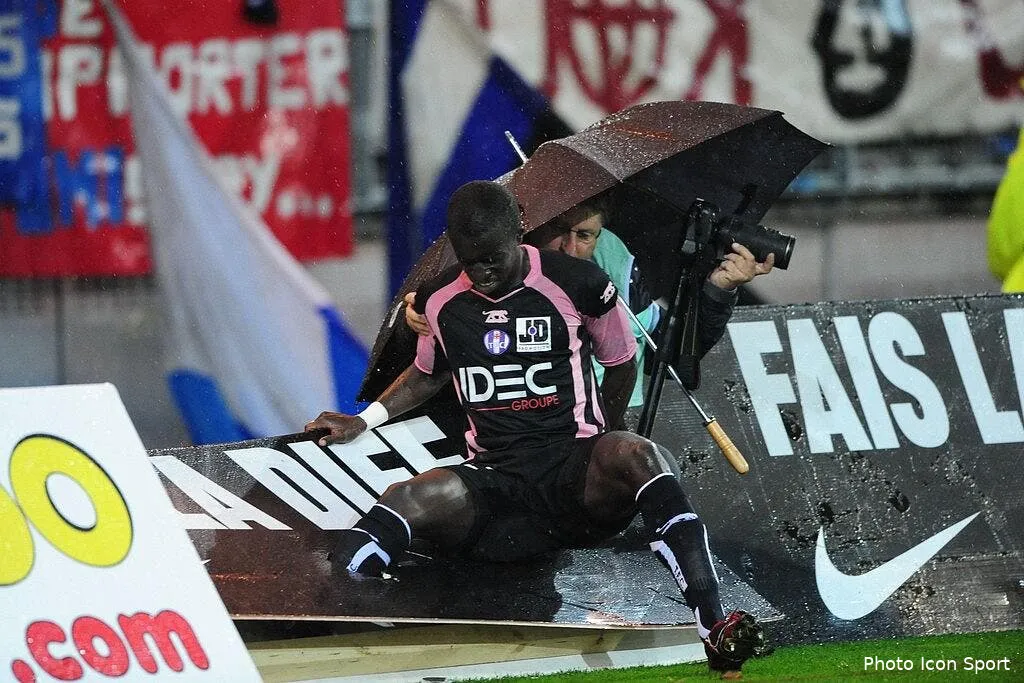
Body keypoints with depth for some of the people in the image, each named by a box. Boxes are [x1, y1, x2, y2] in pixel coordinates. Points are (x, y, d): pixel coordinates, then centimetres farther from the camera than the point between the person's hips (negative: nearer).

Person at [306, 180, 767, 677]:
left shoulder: (577, 284, -1)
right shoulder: (439, 301, 10)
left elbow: (621, 365, 13)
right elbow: (428, 373, 29)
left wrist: (593, 449, 9)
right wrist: (363, 421, 20)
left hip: (576, 471, -2)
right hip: (494, 483, 2)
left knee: (636, 455, -38)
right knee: (409, 499, -31)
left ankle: (714, 626, -48)